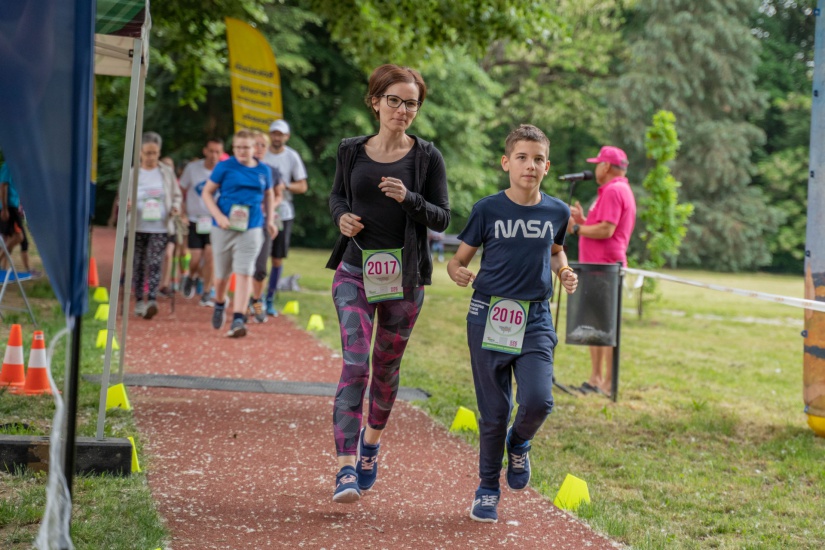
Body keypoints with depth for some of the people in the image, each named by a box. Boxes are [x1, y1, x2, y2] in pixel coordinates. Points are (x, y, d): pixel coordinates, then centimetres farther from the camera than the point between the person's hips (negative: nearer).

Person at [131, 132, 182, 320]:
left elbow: (177, 195, 15)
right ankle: (139, 301, 16)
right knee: (138, 265, 6)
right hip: (138, 227, 1)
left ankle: (151, 301, -20)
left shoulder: (167, 172, 7)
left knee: (154, 264, -13)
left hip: (160, 228, -1)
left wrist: (176, 207, -7)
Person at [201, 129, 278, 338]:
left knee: (243, 273, -11)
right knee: (222, 273, 11)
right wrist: (219, 216, -13)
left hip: (251, 228, 1)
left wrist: (270, 220, 12)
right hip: (224, 227, -1)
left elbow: (269, 195, 22)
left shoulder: (263, 170, 7)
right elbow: (207, 192, 0)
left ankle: (238, 320, -14)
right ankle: (220, 304, 42)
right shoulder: (225, 167, -2)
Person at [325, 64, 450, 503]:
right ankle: (346, 468, -20)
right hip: (355, 270, 0)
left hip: (404, 275, 0)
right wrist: (342, 216, -4)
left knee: (386, 367, 12)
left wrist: (408, 199, -19)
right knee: (355, 363, -15)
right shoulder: (352, 152, 5)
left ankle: (371, 440, 40)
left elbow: (442, 218, -1)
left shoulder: (426, 157, 0)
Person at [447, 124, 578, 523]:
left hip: (536, 319, 2)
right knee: (494, 411, 3)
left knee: (538, 400, -16)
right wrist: (458, 273, -21)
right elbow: (459, 258, 1)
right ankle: (487, 488, 22)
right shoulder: (488, 210, -5)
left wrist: (564, 272, 3)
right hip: (490, 317, -2)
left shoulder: (556, 212, 3)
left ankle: (519, 444, 19)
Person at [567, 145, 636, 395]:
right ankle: (595, 380, 21)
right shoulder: (611, 190, 21)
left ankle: (609, 383, -9)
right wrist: (583, 220, 12)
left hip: (605, 267, -11)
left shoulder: (613, 191, -13)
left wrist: (577, 228, -11)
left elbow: (606, 230, -22)